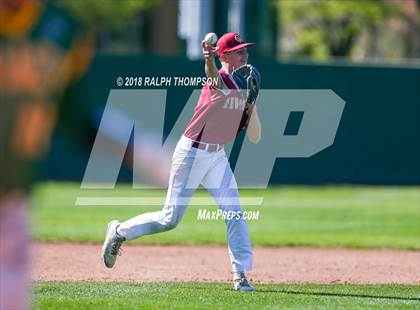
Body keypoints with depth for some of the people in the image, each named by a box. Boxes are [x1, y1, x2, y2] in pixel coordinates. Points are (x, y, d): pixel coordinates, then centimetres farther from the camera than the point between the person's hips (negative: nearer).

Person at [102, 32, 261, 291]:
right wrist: (209, 61, -66)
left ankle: (241, 275, -3)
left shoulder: (245, 89, 9)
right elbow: (213, 76, -43)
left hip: (217, 156, 7)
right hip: (192, 152, -7)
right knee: (170, 218, -3)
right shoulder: (222, 81, -14)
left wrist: (252, 106, -9)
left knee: (234, 213, -6)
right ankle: (119, 231, 19)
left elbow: (255, 137, 7)